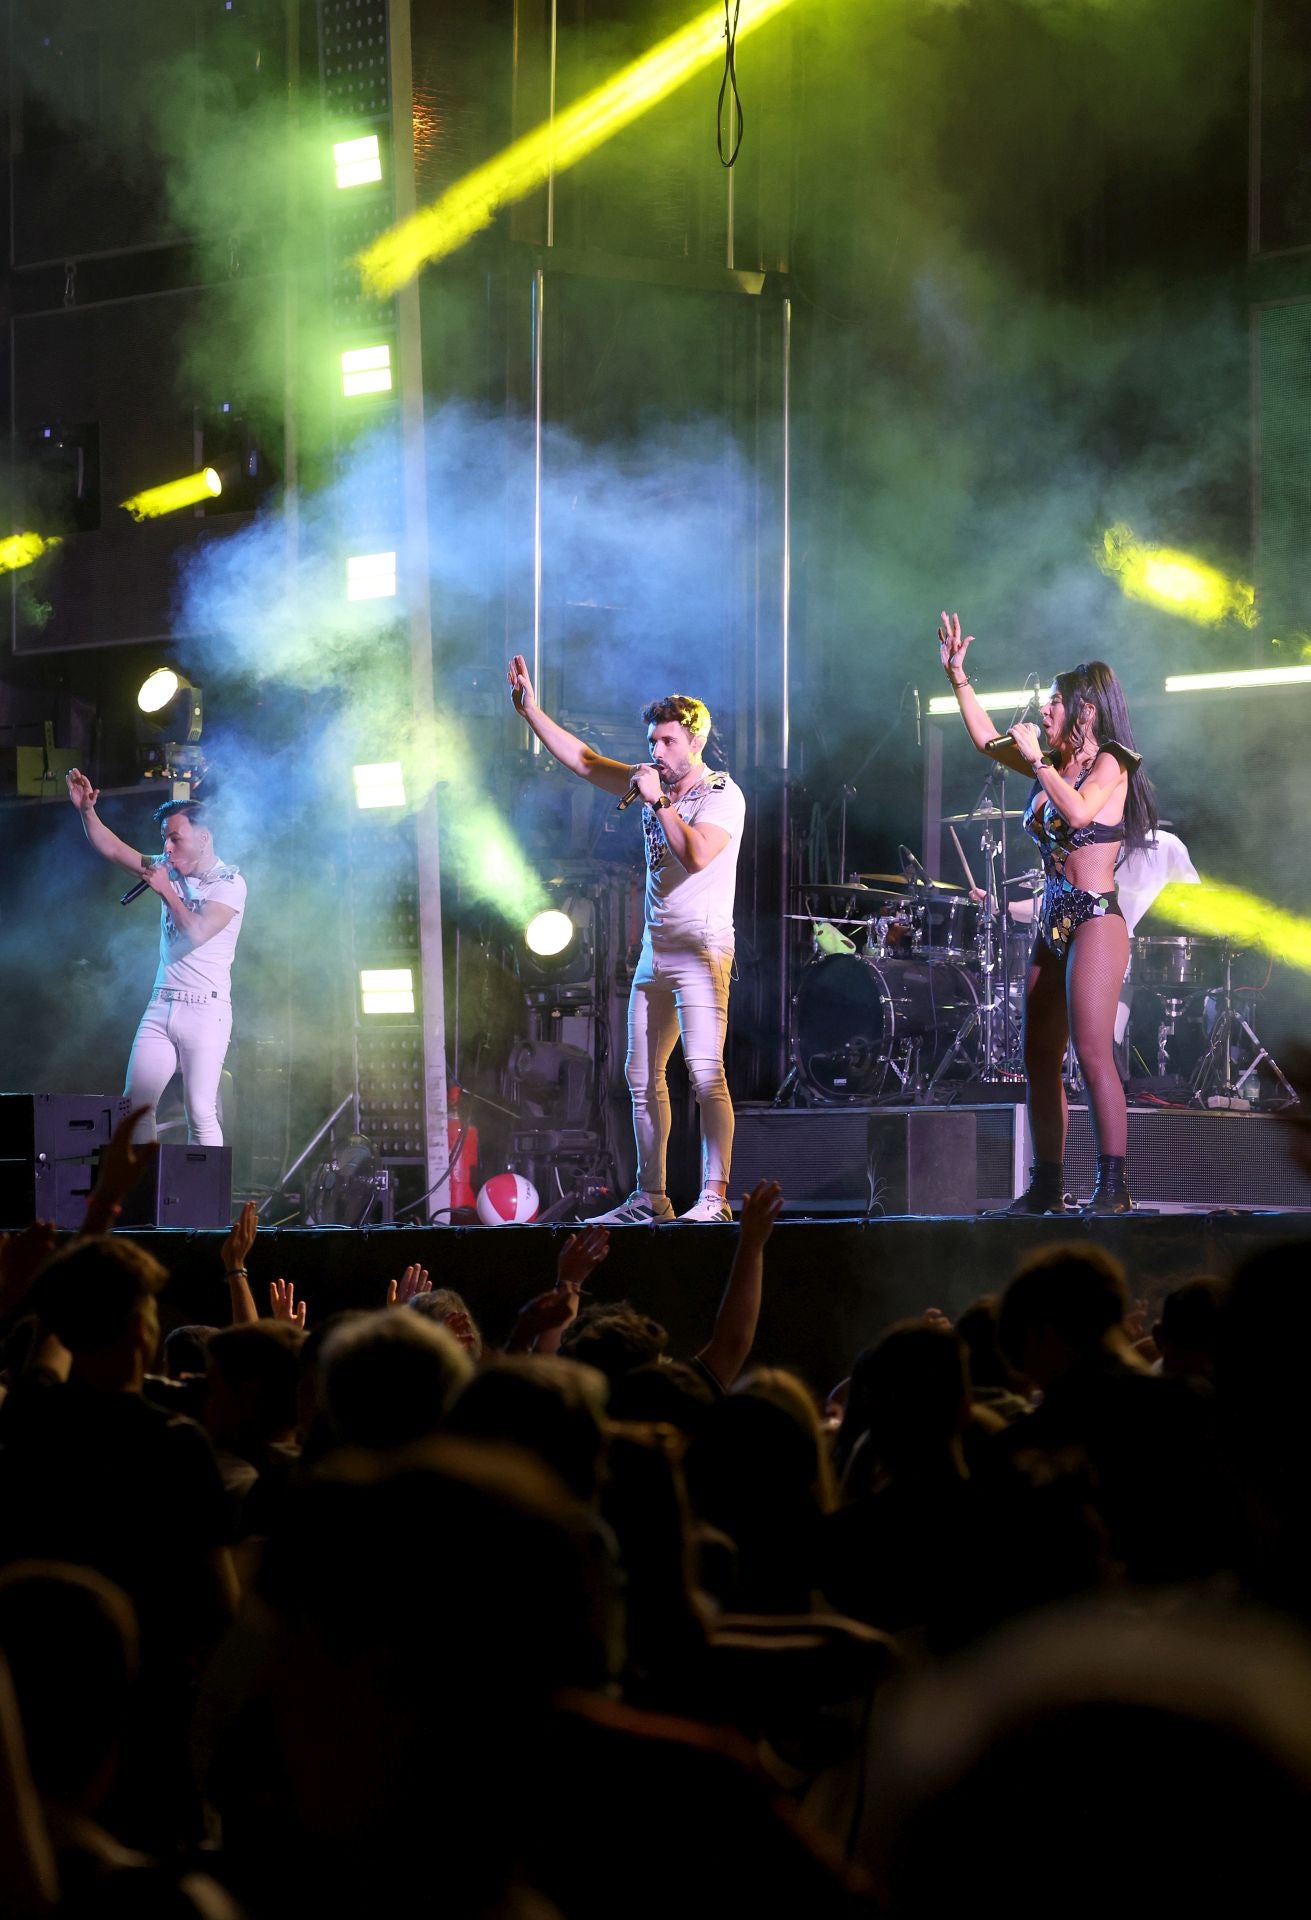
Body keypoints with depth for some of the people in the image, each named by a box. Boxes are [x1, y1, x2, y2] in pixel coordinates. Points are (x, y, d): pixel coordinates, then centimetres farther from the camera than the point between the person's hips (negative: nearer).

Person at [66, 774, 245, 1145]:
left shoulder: (229, 883, -7)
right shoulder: (169, 870, 13)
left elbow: (196, 933, -19)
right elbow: (112, 850, 14)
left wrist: (166, 891, -10)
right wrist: (86, 810, 1)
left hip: (205, 1010, -7)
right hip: (161, 1006, 7)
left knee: (200, 1111, -12)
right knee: (135, 1104, 0)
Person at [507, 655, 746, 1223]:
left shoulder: (722, 795, -10)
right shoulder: (653, 783, 12)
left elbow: (698, 856, -26)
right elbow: (582, 760, 17)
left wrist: (657, 802, -19)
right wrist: (531, 711, 11)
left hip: (701, 948, -8)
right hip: (655, 951, 8)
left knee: (705, 1071, -18)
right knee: (642, 1075, 9)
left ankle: (715, 1197, -22)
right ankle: (650, 1199, 15)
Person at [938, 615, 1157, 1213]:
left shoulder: (1108, 765, -5)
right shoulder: (1054, 763, 16)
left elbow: (1079, 811, -24)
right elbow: (987, 739, 26)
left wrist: (1036, 760, -15)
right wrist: (958, 677, 20)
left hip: (1095, 918, -9)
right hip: (1051, 923, 9)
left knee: (1092, 1052, -17)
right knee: (1039, 1058, 7)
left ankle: (1114, 1184, -19)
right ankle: (1047, 1185, 11)